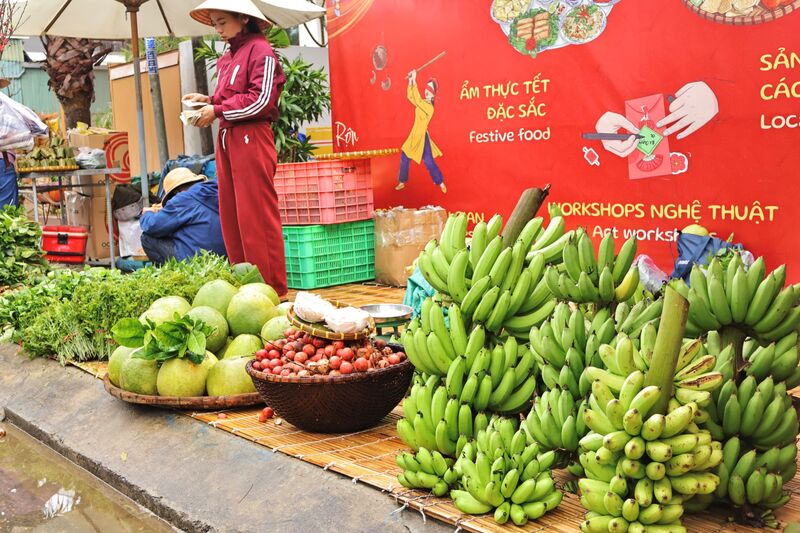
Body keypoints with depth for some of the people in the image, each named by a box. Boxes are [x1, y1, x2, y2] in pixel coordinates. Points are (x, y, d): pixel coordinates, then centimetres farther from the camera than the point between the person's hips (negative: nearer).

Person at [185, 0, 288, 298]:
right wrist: (209, 101, 7)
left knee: (257, 217, -7)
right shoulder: (227, 57, 18)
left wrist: (217, 111, -9)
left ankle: (273, 290, -1)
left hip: (251, 139, -9)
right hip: (227, 139, 9)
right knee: (231, 217, 8)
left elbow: (260, 100, -13)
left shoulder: (260, 50, -6)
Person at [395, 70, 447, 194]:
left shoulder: (429, 107, -20)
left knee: (429, 162, -5)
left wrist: (414, 81, -33)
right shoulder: (422, 103, 5)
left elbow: (417, 99, -32)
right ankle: (402, 182, 23)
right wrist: (410, 82, -5)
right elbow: (411, 97, 9)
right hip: (414, 135, 8)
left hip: (422, 137, -8)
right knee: (404, 158, 12)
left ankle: (441, 183, 8)